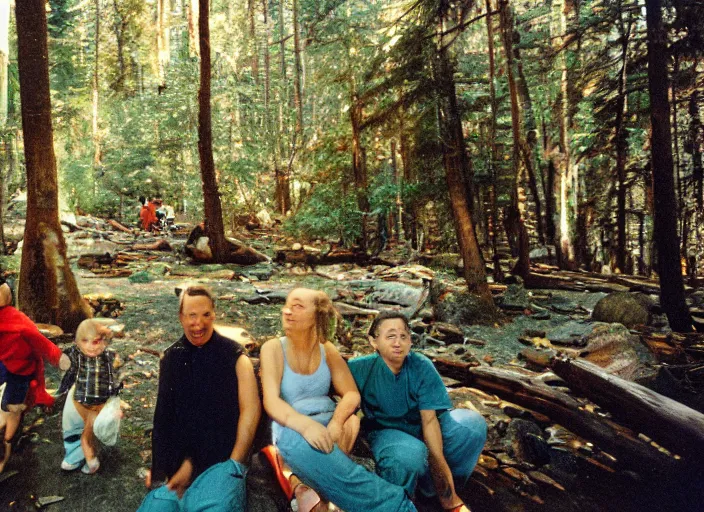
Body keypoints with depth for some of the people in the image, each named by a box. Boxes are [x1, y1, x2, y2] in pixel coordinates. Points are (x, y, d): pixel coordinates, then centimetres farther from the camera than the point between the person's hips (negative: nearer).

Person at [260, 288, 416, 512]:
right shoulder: (273, 349, -4)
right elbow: (271, 402, -16)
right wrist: (305, 424, -36)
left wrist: (335, 422, -24)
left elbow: (352, 394, -2)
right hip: (291, 429, -3)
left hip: (326, 424, 3)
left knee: (350, 422, -29)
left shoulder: (327, 350, 5)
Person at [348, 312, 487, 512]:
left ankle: (442, 487, -4)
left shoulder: (422, 366, -16)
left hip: (421, 428, 3)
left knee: (473, 423, -23)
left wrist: (439, 464, -27)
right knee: (409, 454, -39)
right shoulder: (361, 369, -19)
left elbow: (429, 419, -19)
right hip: (387, 431, -3)